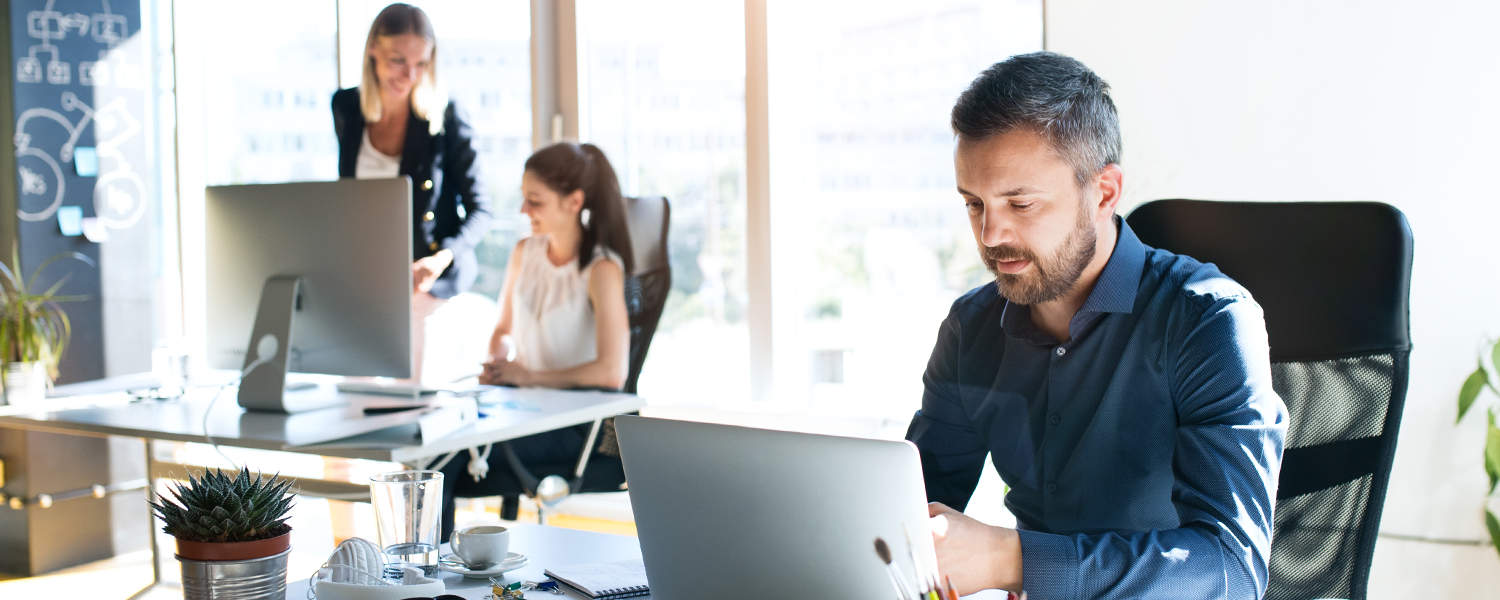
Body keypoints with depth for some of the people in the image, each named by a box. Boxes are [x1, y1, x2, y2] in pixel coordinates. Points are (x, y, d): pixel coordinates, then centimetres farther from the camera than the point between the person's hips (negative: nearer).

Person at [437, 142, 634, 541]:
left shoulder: (601, 270, -13)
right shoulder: (524, 253, 9)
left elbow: (611, 373, -23)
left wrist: (529, 376, -14)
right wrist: (496, 366, 1)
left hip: (580, 429, -6)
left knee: (448, 460, -26)